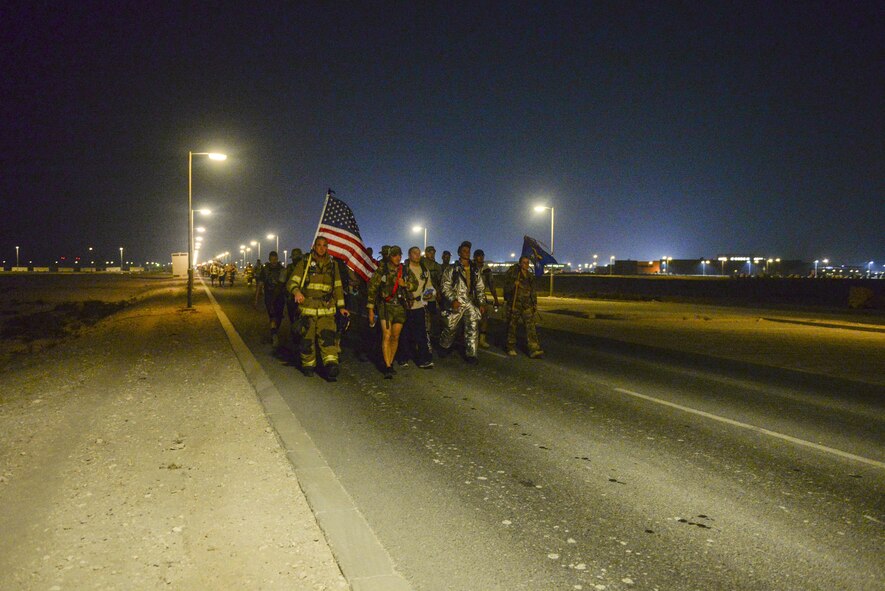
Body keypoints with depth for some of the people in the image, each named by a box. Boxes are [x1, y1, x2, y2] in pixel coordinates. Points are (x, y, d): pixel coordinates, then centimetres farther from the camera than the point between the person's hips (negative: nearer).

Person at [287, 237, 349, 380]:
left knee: (328, 336, -14)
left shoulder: (333, 265, 11)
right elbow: (291, 282, -4)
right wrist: (296, 292, -27)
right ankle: (308, 365, 21)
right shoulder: (304, 263, 2)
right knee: (307, 337, 4)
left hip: (326, 309, 1)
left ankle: (331, 365, -21)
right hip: (307, 308, -1)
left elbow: (337, 287, 18)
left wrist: (341, 306, 13)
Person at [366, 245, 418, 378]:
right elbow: (372, 288, -1)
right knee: (386, 336, -12)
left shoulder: (406, 271, 7)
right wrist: (371, 309, -4)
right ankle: (387, 367, -9)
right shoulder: (381, 270, -2)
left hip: (400, 307, 3)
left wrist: (405, 284, -6)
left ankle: (390, 363, 22)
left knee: (395, 337, 8)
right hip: (385, 306, -3)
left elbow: (415, 285, 17)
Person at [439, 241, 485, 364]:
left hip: (471, 304, 3)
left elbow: (480, 287, 14)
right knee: (450, 327, 4)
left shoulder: (475, 270, 13)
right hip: (456, 303, -3)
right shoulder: (451, 269, 0)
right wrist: (452, 300, -18)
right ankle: (444, 347, 29)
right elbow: (446, 286, -6)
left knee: (473, 329, -2)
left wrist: (481, 302, 4)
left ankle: (471, 354, 6)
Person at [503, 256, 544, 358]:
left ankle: (534, 350, -8)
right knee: (512, 326, 3)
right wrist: (513, 284, -22)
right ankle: (511, 348, 18)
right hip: (514, 303, -4)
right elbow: (506, 286, -3)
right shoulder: (512, 272, -2)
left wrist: (535, 304, 17)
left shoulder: (530, 275, 15)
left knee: (531, 326, -5)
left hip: (527, 304, 4)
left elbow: (533, 291, 20)